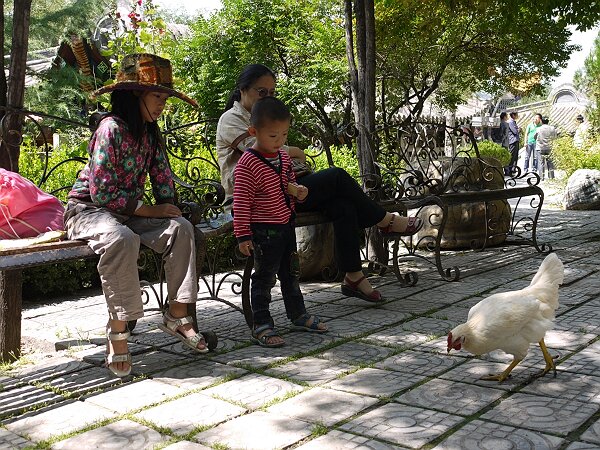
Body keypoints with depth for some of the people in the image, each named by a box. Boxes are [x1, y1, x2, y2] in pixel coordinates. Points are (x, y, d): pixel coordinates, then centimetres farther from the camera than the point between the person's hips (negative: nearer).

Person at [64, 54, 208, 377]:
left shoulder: (150, 132, 6)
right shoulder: (111, 128, -19)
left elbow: (162, 176, 10)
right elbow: (102, 192, -23)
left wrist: (168, 209, -8)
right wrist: (149, 210, -20)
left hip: (128, 210, 7)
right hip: (88, 208, -7)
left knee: (180, 227, -14)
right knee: (121, 239, -39)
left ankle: (177, 314, -9)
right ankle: (118, 330, -29)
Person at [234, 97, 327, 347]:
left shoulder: (283, 157, 7)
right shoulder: (247, 164, -18)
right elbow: (241, 202, -18)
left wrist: (298, 191, 0)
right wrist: (243, 235, -18)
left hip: (286, 225, 8)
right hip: (265, 230, -8)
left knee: (291, 273, 19)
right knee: (265, 277, -1)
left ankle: (298, 316, 34)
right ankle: (261, 326, 9)